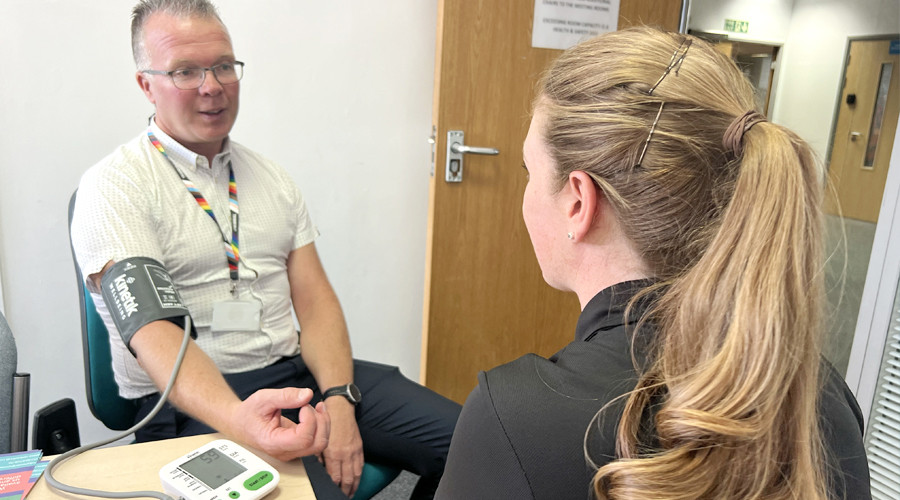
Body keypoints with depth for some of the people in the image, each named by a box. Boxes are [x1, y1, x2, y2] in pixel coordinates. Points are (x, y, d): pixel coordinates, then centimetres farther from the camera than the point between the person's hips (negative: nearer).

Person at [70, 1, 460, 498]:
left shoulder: (271, 178, 13)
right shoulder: (113, 187, -5)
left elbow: (314, 300, 7)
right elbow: (150, 331, -18)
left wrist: (337, 397, -11)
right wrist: (239, 419, -37)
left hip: (296, 371, 6)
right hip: (193, 401, -5)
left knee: (461, 439, -9)